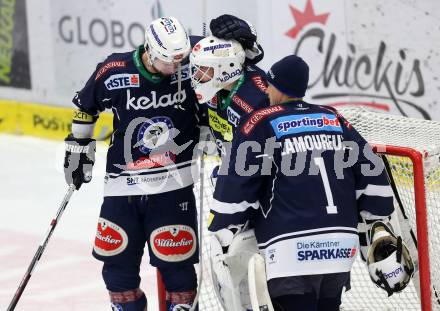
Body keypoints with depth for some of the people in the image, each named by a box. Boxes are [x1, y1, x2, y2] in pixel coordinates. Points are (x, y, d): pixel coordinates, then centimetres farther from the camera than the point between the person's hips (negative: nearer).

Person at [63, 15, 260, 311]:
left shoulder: (191, 61, -12)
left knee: (175, 259, -2)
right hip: (123, 184, 1)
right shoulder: (114, 71, -11)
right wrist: (78, 148, 14)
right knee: (118, 259, 8)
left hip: (173, 184, -1)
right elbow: (86, 107, 8)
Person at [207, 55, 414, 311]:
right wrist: (381, 230, 20)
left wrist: (221, 231, 6)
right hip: (342, 247, 6)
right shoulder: (334, 120, 14)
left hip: (292, 250, -6)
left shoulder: (262, 124, 0)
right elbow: (371, 174, 14)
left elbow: (237, 182, -4)